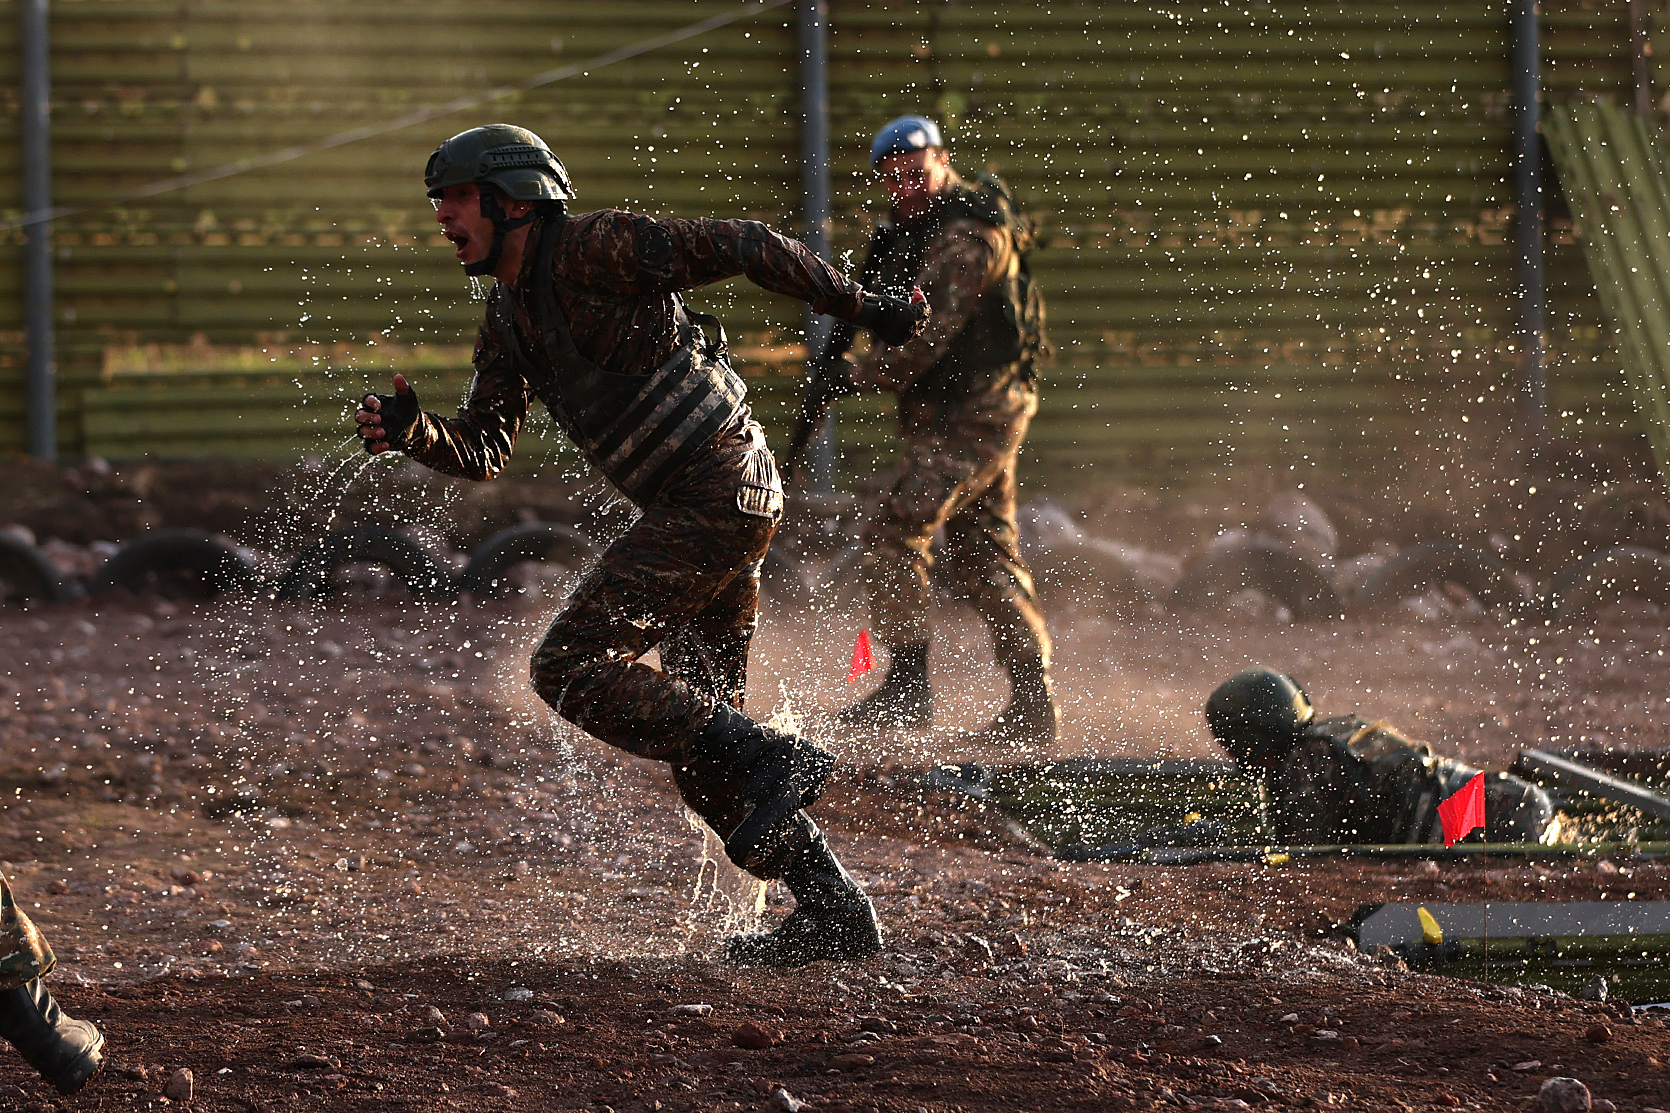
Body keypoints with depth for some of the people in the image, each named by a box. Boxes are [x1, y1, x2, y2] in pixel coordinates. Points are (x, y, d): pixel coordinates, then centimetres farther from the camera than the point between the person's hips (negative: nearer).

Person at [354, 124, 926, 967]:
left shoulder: (596, 250, -12)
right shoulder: (508, 321, 15)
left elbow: (746, 248, -11)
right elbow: (482, 450, 14)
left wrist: (863, 310, -9)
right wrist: (414, 433, -7)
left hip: (714, 497, -10)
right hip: (700, 512, 10)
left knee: (571, 668, -15)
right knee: (696, 732, 12)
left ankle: (770, 760, -16)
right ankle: (833, 911, 13)